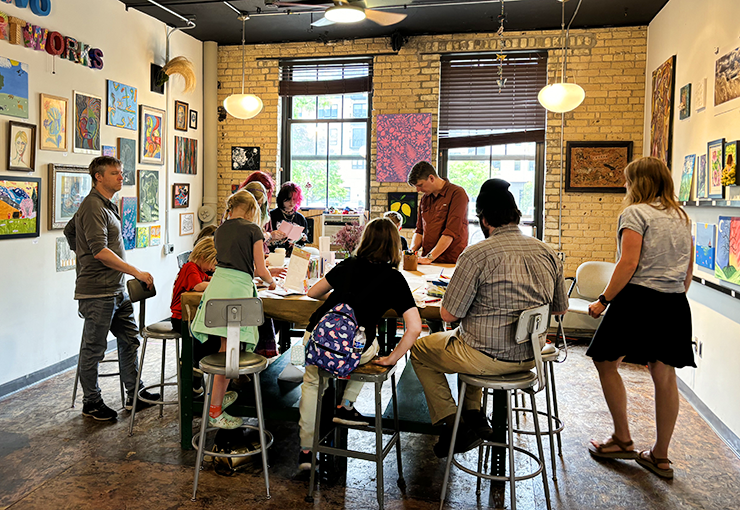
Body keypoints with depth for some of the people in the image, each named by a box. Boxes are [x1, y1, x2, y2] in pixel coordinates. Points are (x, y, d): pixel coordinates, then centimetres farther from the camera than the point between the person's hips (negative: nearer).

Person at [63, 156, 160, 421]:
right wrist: (137, 272, -24)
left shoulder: (106, 205, 16)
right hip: (97, 292, -10)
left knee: (130, 339, 14)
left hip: (116, 290, 10)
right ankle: (91, 403, 18)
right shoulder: (93, 206, -15)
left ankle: (134, 394, 25)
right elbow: (100, 251, -25)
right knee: (94, 348, 4)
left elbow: (69, 230, 28)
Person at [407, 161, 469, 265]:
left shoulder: (457, 193, -4)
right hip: (427, 262, 6)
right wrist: (412, 250, 4)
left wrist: (430, 258, -15)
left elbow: (451, 232, -12)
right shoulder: (425, 199, 18)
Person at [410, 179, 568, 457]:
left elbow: (449, 314, -14)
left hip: (489, 359, -6)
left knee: (419, 348, 19)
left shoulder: (476, 255, -20)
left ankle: (451, 425, 15)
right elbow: (560, 309, 11)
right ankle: (474, 415, 29)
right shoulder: (548, 253, -1)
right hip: (530, 356, 7)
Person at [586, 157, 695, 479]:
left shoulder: (636, 213, -6)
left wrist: (604, 300, -12)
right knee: (664, 376, 10)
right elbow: (689, 271, 18)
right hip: (675, 304, 7)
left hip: (638, 298, -7)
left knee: (606, 363, 9)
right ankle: (660, 456, 19)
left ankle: (622, 440, 14)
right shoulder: (682, 217, 16)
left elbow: (629, 263, -16)